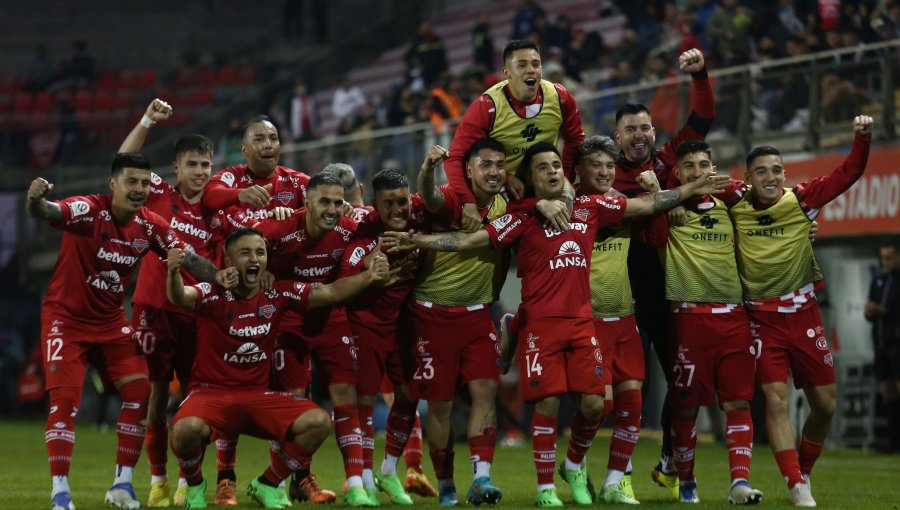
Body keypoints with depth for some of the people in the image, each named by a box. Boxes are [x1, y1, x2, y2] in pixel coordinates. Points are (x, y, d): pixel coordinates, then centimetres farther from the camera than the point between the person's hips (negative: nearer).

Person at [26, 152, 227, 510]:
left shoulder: (150, 226, -5)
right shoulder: (89, 211, -22)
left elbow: (188, 259, 1)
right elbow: (47, 212, -40)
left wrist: (220, 277, -18)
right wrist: (35, 200, -64)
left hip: (111, 320, 6)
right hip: (66, 316, -6)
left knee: (139, 393, -2)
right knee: (65, 398, -14)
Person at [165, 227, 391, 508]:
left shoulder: (278, 293, 0)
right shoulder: (214, 294, -13)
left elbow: (331, 293, 0)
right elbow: (180, 297, -34)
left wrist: (369, 276, -17)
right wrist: (173, 272, -57)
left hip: (258, 394, 4)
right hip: (211, 391, -4)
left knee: (318, 422, -17)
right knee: (187, 428, -37)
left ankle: (266, 485, 7)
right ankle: (194, 485, 0)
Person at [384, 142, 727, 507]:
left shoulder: (589, 208, 9)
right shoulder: (522, 218, -1)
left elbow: (646, 205, 16)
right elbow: (471, 240, -6)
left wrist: (692, 189, 17)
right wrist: (418, 241, -14)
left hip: (581, 322, 3)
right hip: (541, 323, -3)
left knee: (593, 403, -1)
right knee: (548, 404, -7)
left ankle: (575, 465, 26)